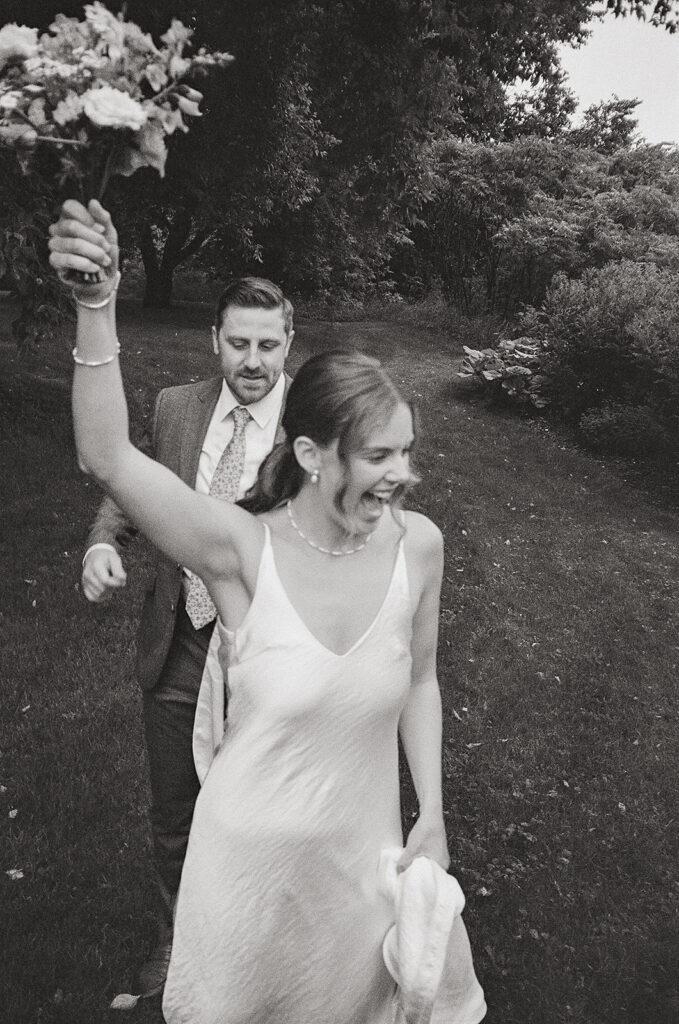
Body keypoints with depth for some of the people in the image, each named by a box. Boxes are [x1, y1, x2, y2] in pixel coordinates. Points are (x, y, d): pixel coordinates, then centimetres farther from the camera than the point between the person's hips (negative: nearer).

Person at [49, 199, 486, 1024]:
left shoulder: (418, 545, -15)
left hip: (365, 850, 2)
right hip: (251, 855, -2)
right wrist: (96, 304, -45)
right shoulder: (243, 551, -24)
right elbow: (107, 458, -35)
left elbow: (420, 680, -1)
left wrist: (432, 819, 2)